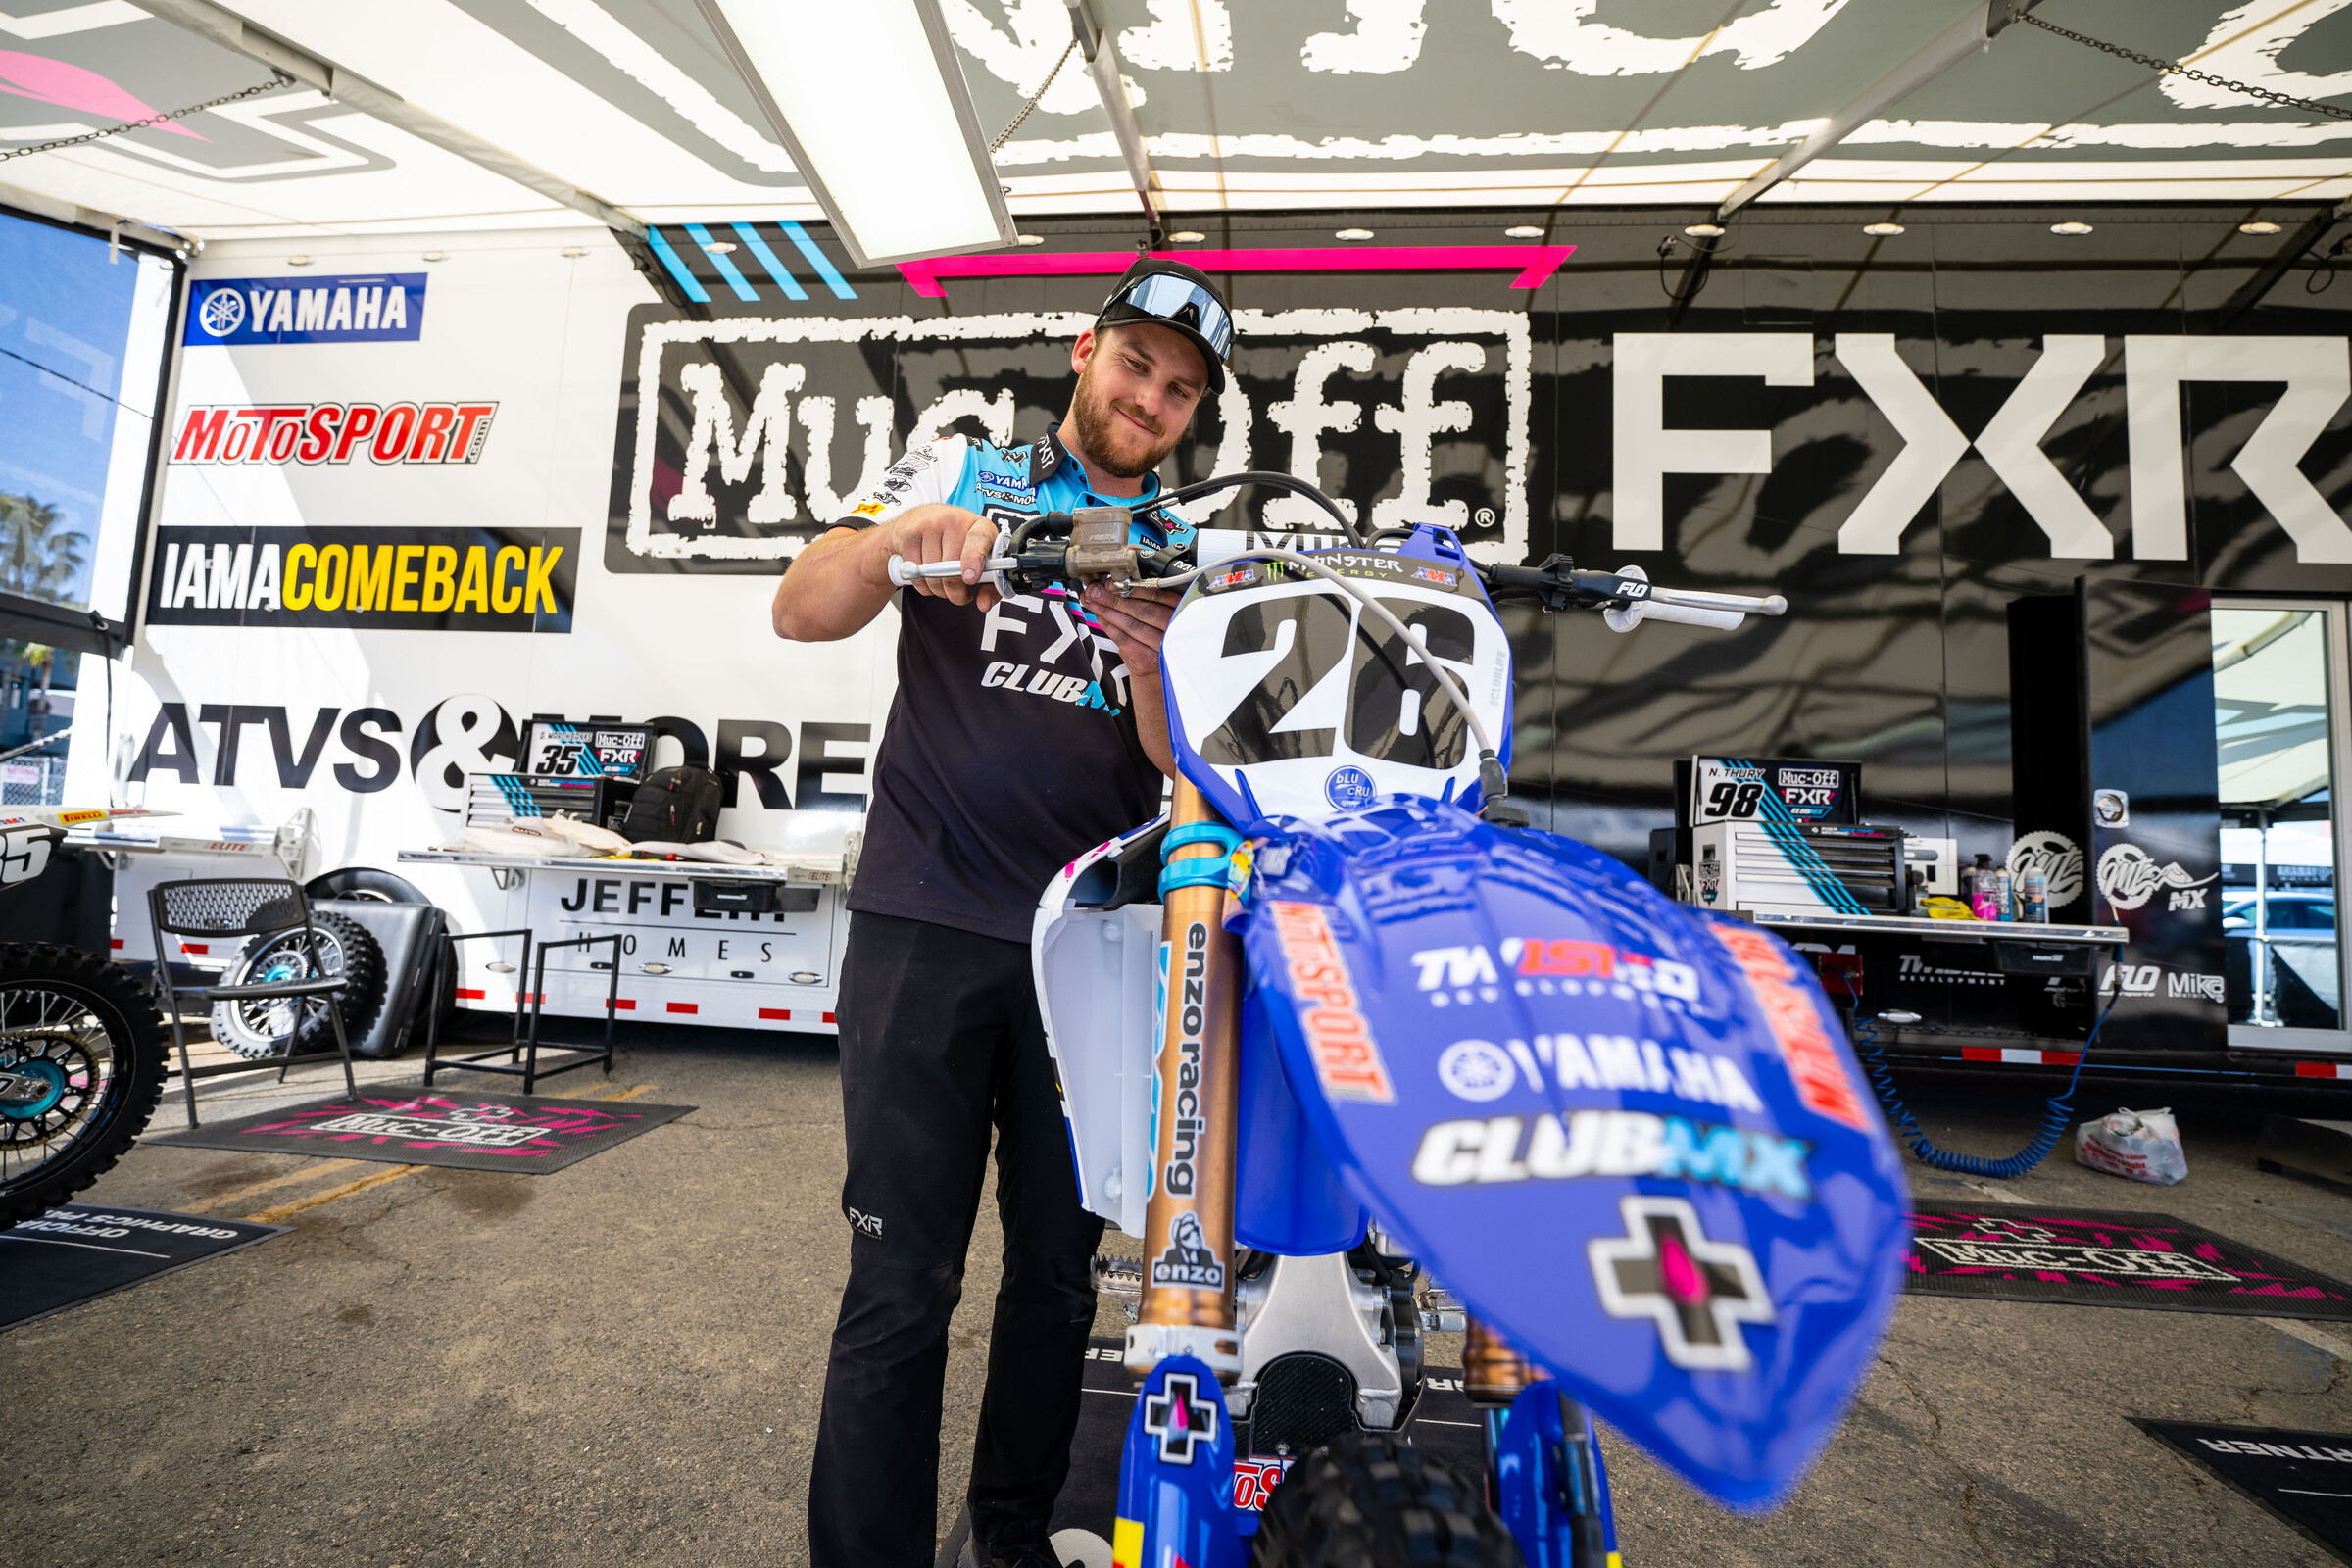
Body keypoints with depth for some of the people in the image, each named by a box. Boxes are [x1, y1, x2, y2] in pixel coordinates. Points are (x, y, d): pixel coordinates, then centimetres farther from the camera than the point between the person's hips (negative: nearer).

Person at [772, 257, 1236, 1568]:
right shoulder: (960, 473, 7)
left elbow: (1180, 762, 1)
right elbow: (803, 614, -4)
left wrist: (1150, 658, -19)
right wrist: (896, 537, -23)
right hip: (925, 928, -2)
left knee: (1060, 1272, 13)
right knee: (902, 1283, -1)